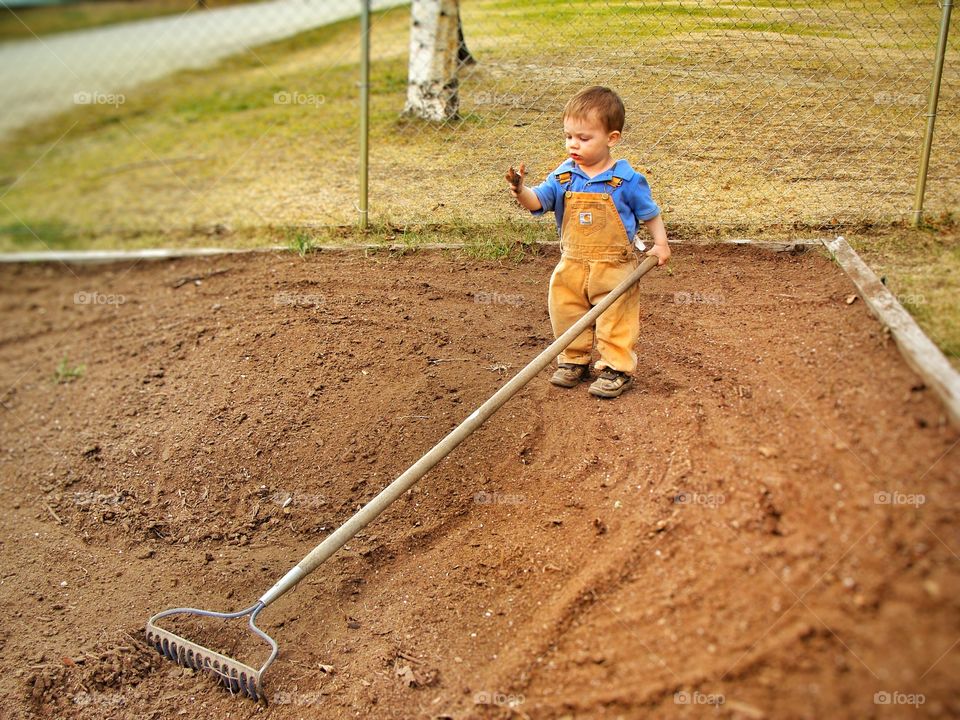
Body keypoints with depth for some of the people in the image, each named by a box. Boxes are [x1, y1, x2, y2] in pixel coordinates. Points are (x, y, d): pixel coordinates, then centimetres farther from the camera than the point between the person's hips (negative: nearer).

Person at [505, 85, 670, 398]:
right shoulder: (563, 176, -2)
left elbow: (650, 213, 1)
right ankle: (574, 360, 31)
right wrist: (521, 191, -32)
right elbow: (538, 202, -12)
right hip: (572, 264, 4)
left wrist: (660, 243, -8)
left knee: (616, 319, 4)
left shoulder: (627, 179, -11)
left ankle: (617, 368, 18)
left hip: (614, 265, -4)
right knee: (566, 313, 12)